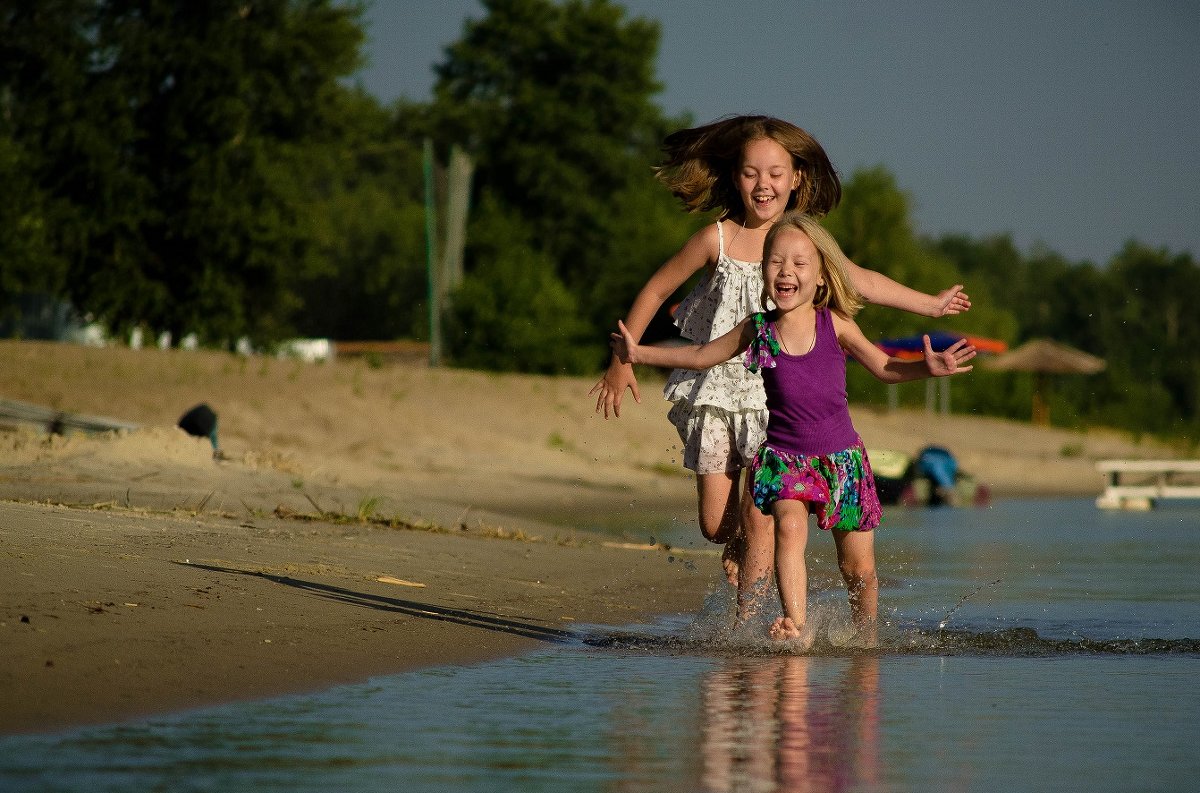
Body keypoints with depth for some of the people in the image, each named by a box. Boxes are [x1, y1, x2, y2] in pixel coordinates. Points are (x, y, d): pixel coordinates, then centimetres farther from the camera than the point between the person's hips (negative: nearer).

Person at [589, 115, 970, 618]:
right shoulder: (718, 239, -8)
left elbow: (860, 281, 15)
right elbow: (655, 292, 1)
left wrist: (930, 305, 24)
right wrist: (622, 361, -1)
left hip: (776, 394, 0)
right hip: (715, 390, 0)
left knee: (759, 517, -9)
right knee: (715, 525, 1)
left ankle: (746, 618, 1)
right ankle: (739, 547, 36)